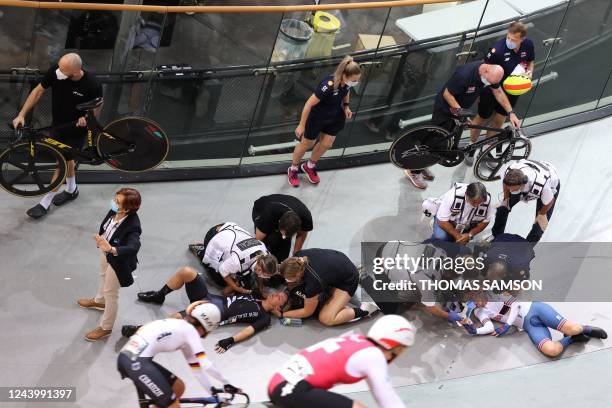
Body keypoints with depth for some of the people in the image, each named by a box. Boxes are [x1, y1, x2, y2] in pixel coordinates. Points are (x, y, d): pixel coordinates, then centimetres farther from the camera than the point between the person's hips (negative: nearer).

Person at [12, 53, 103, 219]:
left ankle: (45, 203, 16)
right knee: (66, 158, 23)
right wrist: (21, 115, -14)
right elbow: (38, 91, -11)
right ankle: (71, 190, 47)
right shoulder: (55, 71, -24)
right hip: (57, 124, 4)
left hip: (76, 130, -4)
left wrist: (87, 117, -26)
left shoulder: (92, 85, -31)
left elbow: (98, 106, -8)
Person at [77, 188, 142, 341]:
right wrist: (101, 238, 8)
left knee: (110, 293, 14)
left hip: (117, 260, -8)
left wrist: (111, 249, -67)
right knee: (104, 276, 37)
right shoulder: (114, 211, -22)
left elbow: (133, 247, -56)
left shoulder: (132, 226, -42)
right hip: (106, 251, 8)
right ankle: (99, 301, 70)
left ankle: (105, 328, 38)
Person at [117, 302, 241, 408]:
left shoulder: (179, 327, 24)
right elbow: (206, 365, -8)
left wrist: (212, 394, 26)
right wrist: (226, 383, 6)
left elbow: (196, 367, 26)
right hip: (137, 363, -10)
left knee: (178, 387, 20)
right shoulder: (189, 329, -1)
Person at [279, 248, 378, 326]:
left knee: (326, 319, -19)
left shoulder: (313, 281, -39)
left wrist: (282, 314, -15)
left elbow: (307, 312, -22)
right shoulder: (297, 257, -24)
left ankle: (365, 309, -6)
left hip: (348, 280, -8)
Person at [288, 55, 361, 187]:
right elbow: (309, 104, -31)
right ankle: (293, 169, 42)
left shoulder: (347, 82, -23)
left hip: (335, 117, 6)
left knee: (326, 144, 17)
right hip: (317, 117, -6)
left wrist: (346, 106, -7)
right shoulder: (328, 86, -42)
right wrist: (301, 125, -22)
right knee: (307, 144, 15)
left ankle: (309, 166, 46)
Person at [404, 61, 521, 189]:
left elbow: (498, 92, 0)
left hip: (459, 108, 8)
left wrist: (511, 113, -3)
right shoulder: (464, 74, -38)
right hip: (445, 108, -8)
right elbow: (447, 94, -26)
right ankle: (414, 171, 13)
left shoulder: (492, 73, -15)